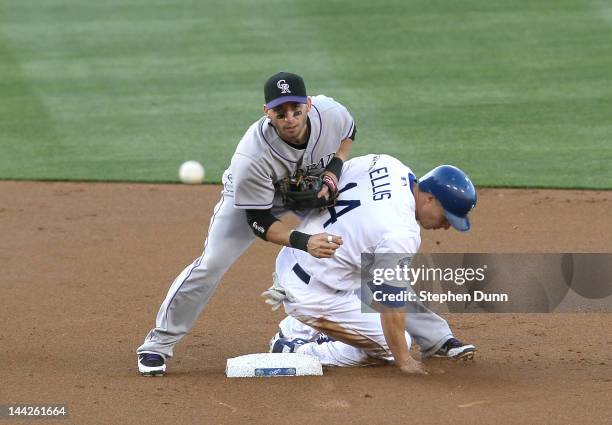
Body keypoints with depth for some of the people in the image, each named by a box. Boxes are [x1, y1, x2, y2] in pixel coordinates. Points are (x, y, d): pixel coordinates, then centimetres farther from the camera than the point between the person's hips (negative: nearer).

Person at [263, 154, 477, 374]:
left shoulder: (383, 162, -6)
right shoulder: (401, 233, -27)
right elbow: (392, 305, -20)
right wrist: (403, 361, -10)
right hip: (312, 296, -9)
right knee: (396, 342, -2)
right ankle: (297, 351, -2)